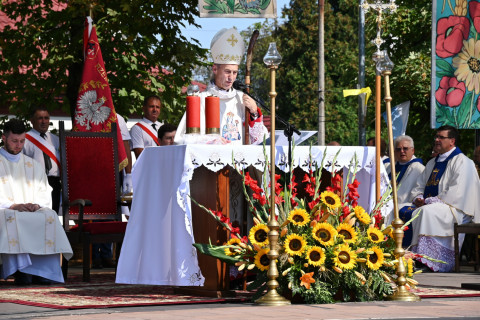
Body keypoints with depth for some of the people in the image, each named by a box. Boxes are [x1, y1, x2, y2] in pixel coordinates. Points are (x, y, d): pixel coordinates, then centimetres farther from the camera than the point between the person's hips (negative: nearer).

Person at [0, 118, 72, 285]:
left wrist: (36, 205, -8)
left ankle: (43, 269, -36)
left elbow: (45, 194, 15)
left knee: (50, 216, -29)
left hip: (33, 211, 3)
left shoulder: (34, 166, 23)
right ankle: (20, 268, -46)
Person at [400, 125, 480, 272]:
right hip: (429, 204, 8)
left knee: (426, 212, -36)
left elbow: (456, 192, -15)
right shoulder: (432, 163, 23)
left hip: (452, 209, -8)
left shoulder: (462, 162, -4)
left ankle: (424, 260, -39)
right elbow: (419, 186, 25)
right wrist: (418, 198, 1)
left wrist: (429, 201, -17)